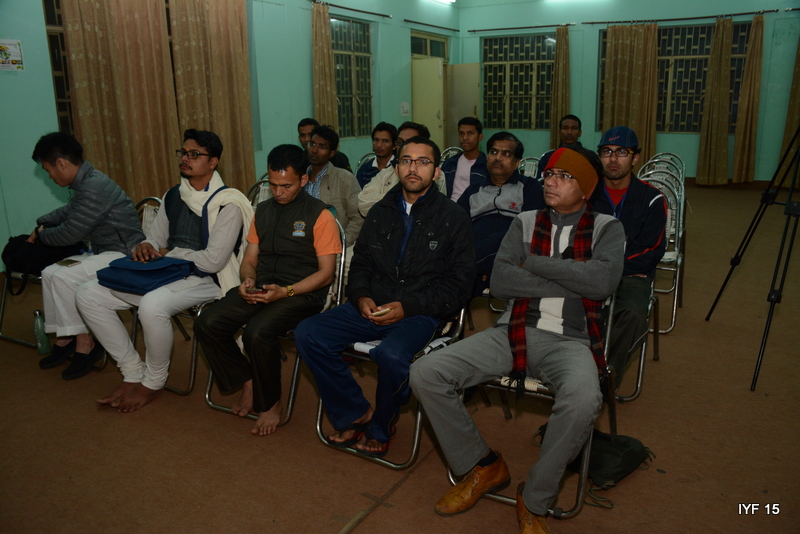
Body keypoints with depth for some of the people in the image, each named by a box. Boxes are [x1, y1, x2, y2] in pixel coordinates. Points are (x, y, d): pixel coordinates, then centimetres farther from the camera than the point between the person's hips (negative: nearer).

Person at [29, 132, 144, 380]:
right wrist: (40, 225, 23)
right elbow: (67, 210, 32)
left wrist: (42, 234, 2)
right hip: (102, 252, 10)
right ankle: (65, 338, 10)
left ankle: (85, 343, -7)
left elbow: (69, 234, -18)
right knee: (49, 273, 5)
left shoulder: (94, 187, -22)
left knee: (64, 277, -20)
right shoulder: (86, 183, 9)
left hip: (123, 254, -10)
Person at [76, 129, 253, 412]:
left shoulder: (227, 204, -11)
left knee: (152, 305, -37)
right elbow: (155, 240, 18)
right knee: (88, 295, -3)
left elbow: (213, 261, -18)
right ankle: (133, 372, 3)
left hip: (205, 280, -8)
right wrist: (144, 247, -6)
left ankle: (153, 382, -9)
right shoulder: (173, 197, 12)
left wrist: (169, 254, -7)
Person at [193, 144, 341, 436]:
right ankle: (247, 382, 6)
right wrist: (247, 281, -5)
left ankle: (270, 403, -5)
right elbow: (249, 260, 19)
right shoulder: (263, 210, 16)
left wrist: (285, 291, -19)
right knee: (206, 324, -16)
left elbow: (326, 273, -7)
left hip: (302, 292, -6)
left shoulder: (319, 215, -4)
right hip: (260, 288, 6)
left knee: (258, 333, -32)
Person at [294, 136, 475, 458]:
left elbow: (458, 286, -5)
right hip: (372, 307, 5)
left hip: (421, 313, -5)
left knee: (391, 355, -35)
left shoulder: (453, 219, -1)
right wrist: (361, 297, -3)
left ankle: (380, 428, -3)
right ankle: (355, 413, 1)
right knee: (307, 334, -12)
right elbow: (360, 263, 19)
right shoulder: (381, 212, 13)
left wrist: (408, 307, -16)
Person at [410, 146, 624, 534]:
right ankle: (483, 467, 8)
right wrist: (570, 284, -6)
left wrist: (535, 263, -6)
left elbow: (603, 281, -14)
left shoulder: (606, 229, 8)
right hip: (513, 332, 3)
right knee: (425, 374, -15)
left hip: (569, 341, -2)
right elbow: (499, 282, -2)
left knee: (582, 400, -38)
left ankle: (533, 502, -9)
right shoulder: (525, 223, 13)